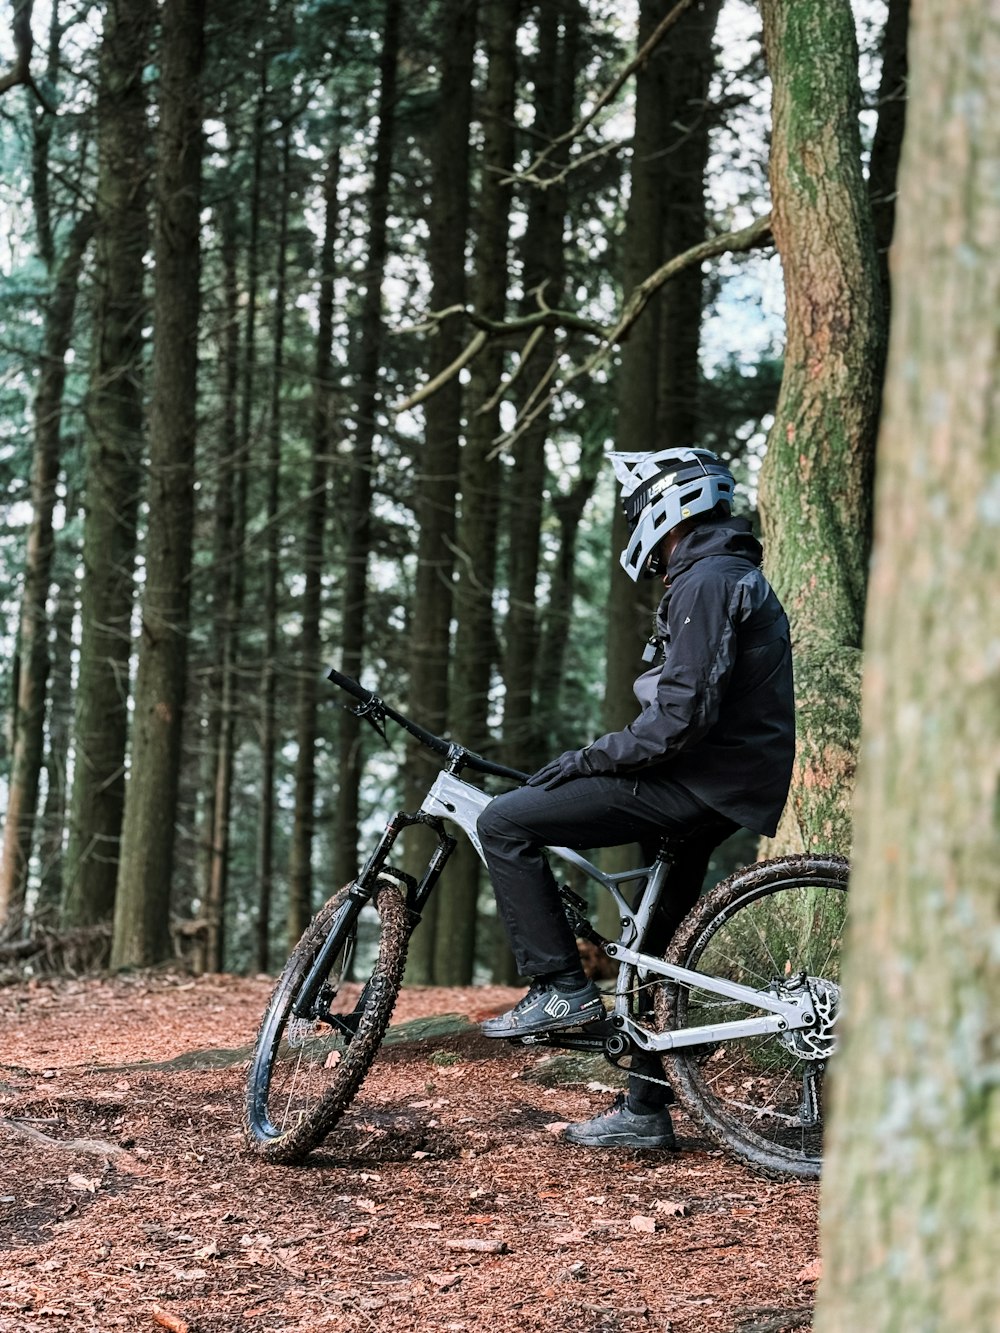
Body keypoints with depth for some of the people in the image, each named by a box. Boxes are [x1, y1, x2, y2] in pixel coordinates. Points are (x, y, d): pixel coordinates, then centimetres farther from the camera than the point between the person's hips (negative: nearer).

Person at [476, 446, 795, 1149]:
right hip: (719, 788, 11)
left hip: (698, 784, -11)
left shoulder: (706, 582, -14)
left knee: (505, 824, -12)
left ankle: (561, 988, -11)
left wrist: (585, 760, -16)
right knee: (655, 947, 17)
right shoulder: (733, 576, 21)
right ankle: (645, 1111, 22)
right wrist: (599, 762, 23)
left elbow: (682, 715, -24)